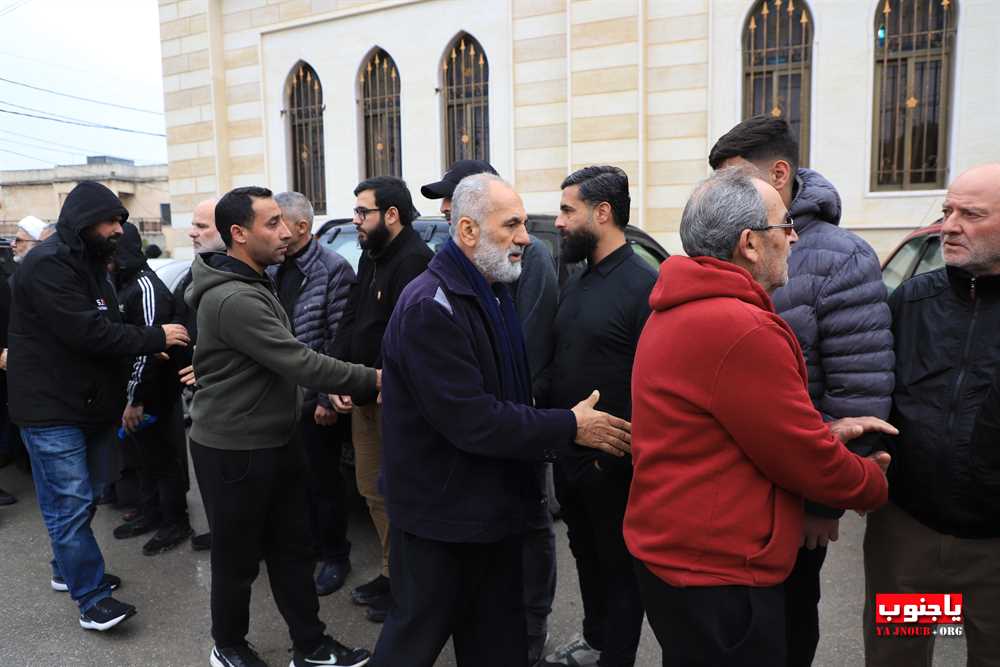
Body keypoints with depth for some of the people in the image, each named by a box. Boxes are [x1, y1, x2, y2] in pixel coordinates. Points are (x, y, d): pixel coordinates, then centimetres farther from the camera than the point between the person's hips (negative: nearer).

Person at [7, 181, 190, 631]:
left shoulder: (89, 264, 15)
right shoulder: (47, 264, -18)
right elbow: (86, 331, -25)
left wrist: (146, 349, 0)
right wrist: (155, 339, -19)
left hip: (90, 404, 9)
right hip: (52, 409, -9)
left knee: (82, 497, 17)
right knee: (71, 503, -3)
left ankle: (68, 570, 34)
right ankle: (92, 598, 4)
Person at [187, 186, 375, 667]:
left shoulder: (254, 284, 10)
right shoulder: (234, 299, -24)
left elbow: (287, 361, 14)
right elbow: (298, 361, -27)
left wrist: (331, 386, 1)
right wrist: (371, 380, -21)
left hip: (275, 441, 9)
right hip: (233, 451, -9)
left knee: (292, 551, 15)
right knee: (238, 559, 11)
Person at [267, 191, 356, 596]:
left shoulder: (333, 270, -12)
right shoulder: (272, 271, 9)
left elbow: (340, 341, -15)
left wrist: (328, 398, -17)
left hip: (313, 399, -7)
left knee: (324, 481, 7)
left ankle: (333, 556, 23)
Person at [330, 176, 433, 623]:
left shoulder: (413, 260, -17)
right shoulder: (372, 257, 15)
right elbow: (350, 322, 12)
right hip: (364, 394, 9)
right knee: (372, 487, 17)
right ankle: (392, 572, 34)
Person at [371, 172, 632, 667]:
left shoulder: (492, 293, 9)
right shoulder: (430, 306, -22)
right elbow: (470, 420, -27)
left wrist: (554, 440, 2)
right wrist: (570, 428, -20)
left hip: (493, 505, 8)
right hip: (441, 513, -8)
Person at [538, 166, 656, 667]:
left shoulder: (644, 286, -17)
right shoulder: (575, 285, 9)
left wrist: (616, 453, -19)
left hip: (613, 462, -8)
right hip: (569, 453, 8)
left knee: (619, 565, 10)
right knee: (585, 554, 24)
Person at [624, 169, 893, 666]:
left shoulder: (679, 311, 7)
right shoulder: (741, 329, -25)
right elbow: (807, 460, -17)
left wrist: (823, 432, 1)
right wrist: (874, 484, 3)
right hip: (715, 573, -10)